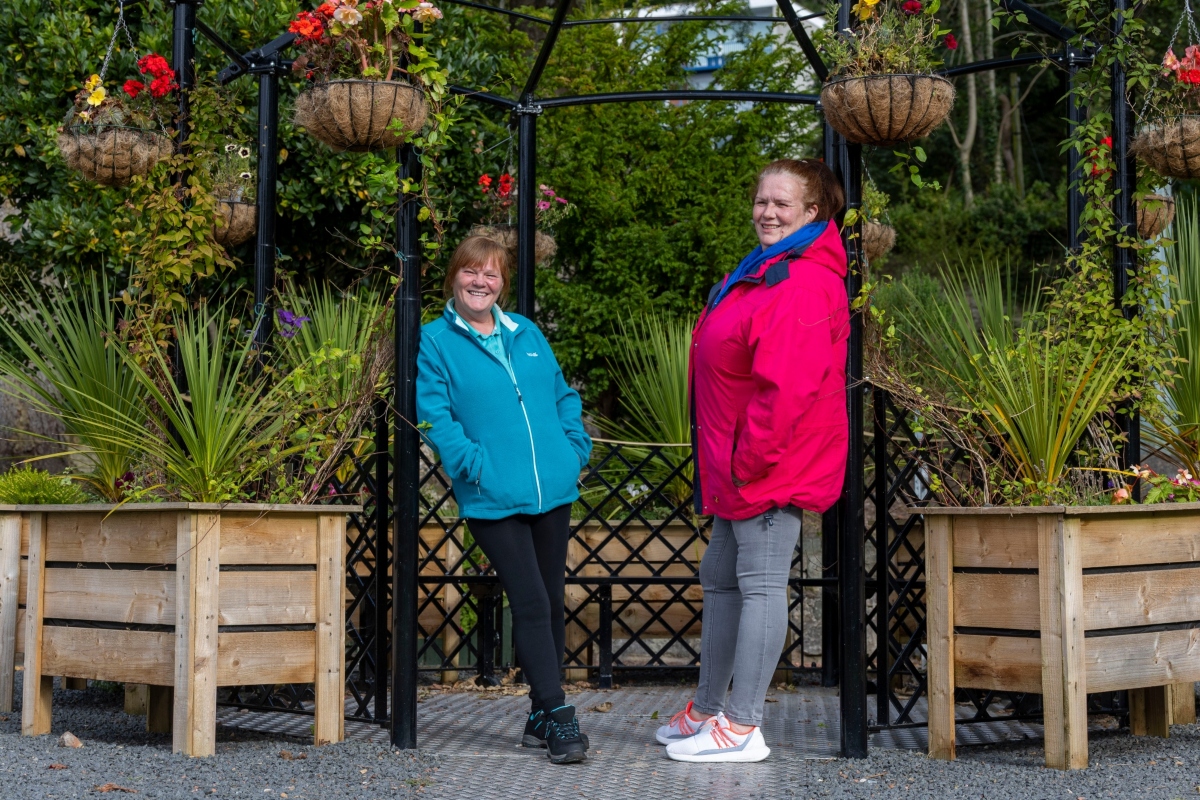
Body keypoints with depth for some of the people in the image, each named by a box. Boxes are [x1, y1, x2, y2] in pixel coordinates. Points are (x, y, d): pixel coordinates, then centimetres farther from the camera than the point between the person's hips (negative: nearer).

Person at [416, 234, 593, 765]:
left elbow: (563, 396, 19)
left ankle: (542, 716, 21)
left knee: (551, 602, 10)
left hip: (553, 492, 6)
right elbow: (435, 415, -8)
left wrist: (575, 446, 4)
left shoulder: (527, 335, 14)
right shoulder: (435, 342, -1)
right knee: (531, 604, -10)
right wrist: (473, 463, -19)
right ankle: (558, 717, -4)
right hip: (492, 500, -5)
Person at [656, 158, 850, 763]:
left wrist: (749, 460, -21)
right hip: (740, 465, 11)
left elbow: (787, 388, -27)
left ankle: (742, 728, -1)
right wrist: (727, 463, 17)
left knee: (760, 584, -6)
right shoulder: (761, 272, 17)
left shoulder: (802, 284, -19)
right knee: (721, 579, 17)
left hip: (771, 466, -11)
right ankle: (707, 709, 30)